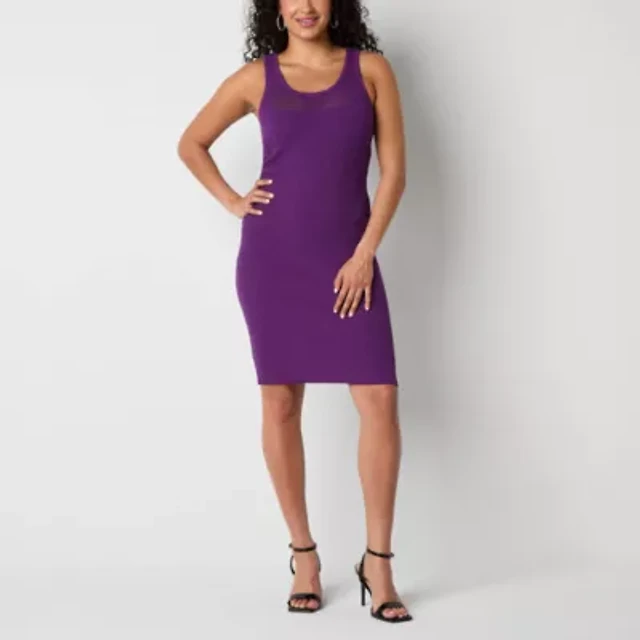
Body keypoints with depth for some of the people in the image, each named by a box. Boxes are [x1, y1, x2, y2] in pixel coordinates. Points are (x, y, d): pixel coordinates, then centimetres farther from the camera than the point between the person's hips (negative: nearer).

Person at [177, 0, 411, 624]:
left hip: (347, 259, 0)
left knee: (379, 401, -8)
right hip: (272, 257, 0)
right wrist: (231, 201, 4)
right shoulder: (256, 78, 4)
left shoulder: (370, 69, 3)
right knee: (280, 404, 3)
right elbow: (191, 143, 17)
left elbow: (393, 169, 1)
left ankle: (377, 561, 3)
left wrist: (365, 254, -7)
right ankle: (303, 553, 16)